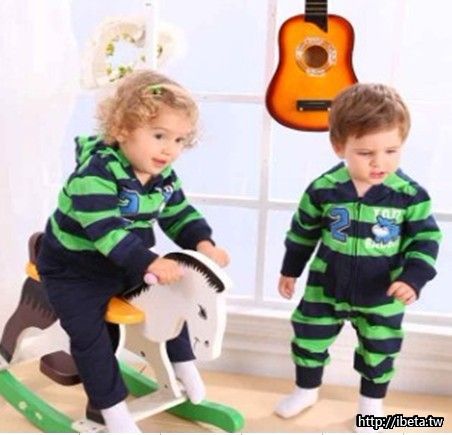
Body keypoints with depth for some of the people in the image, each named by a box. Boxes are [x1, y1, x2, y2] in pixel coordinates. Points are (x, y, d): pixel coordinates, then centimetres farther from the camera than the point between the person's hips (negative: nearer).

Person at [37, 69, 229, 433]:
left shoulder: (163, 175, -6)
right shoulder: (97, 172, -31)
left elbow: (179, 214, 2)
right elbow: (104, 230, -39)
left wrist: (203, 242, -17)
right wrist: (149, 263, -45)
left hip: (128, 265, 7)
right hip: (74, 270, -6)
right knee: (89, 334, -11)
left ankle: (182, 363, 35)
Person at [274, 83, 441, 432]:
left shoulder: (411, 195, -18)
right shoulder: (323, 189, -16)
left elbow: (426, 240, -8)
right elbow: (303, 232, -1)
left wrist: (413, 278, -22)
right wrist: (290, 271, 9)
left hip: (382, 296, 0)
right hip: (326, 288, 1)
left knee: (379, 353, 17)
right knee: (309, 340, 17)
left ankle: (372, 401, 45)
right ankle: (307, 389, 44)